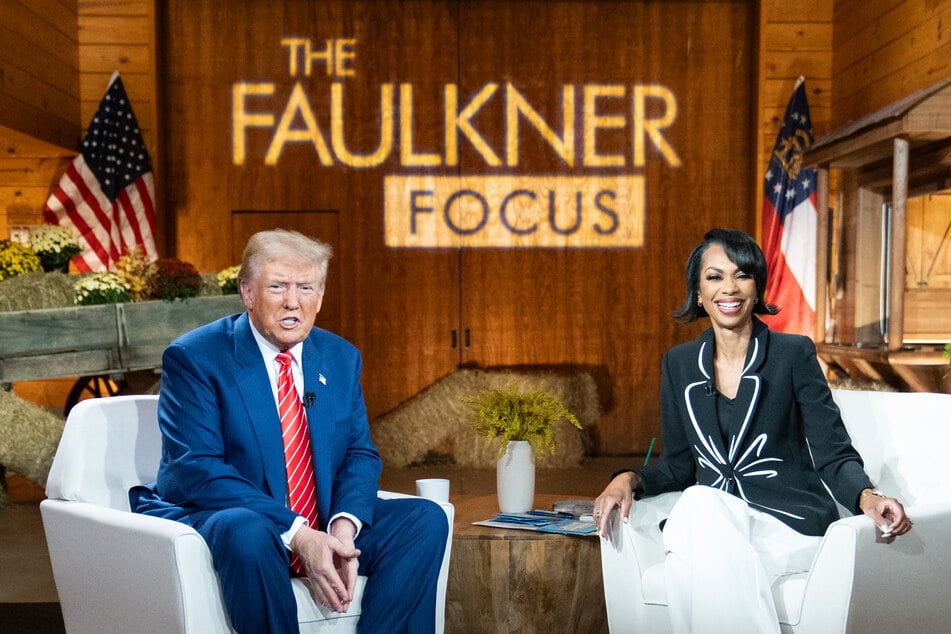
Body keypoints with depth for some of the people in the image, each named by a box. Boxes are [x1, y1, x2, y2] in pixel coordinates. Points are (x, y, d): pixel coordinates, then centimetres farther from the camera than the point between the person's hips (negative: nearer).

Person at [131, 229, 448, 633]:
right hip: (216, 521, -5)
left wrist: (344, 525, -18)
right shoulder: (193, 358, -9)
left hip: (320, 528, 5)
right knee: (247, 532, -38)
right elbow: (195, 469, -18)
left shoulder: (341, 358, 8)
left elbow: (359, 455, 5)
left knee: (426, 519, -12)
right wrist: (296, 535, -28)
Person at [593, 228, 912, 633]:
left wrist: (868, 497, -23)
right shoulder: (679, 364, 11)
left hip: (790, 523, -2)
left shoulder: (794, 354, 1)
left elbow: (834, 455, -1)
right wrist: (629, 479, -6)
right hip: (706, 519, 3)